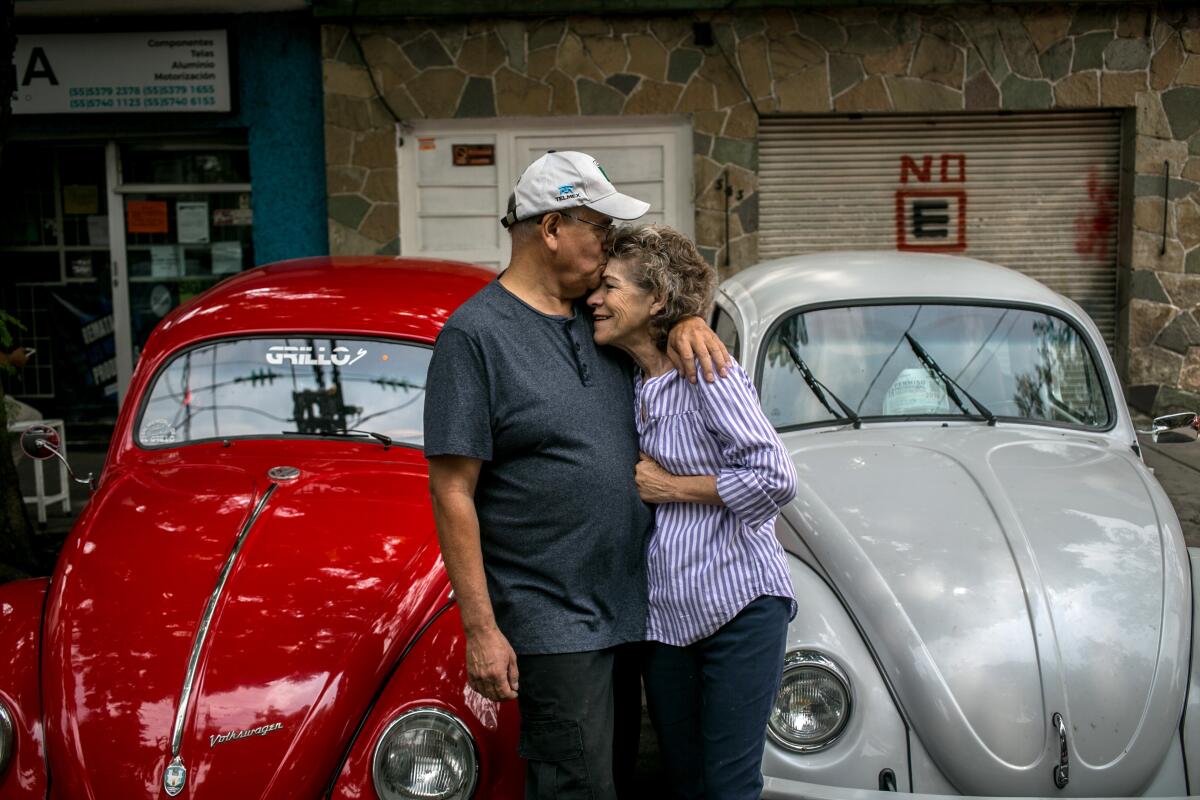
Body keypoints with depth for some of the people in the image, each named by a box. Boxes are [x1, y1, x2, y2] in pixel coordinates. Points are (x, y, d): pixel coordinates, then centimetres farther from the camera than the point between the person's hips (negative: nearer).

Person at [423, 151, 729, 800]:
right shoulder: (475, 335, -13)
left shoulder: (598, 316, 6)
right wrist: (481, 631, -17)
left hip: (633, 599, 7)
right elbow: (452, 492, -15)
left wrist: (688, 322, 0)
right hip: (552, 620, -7)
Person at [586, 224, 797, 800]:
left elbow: (775, 478, -19)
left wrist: (669, 486, -13)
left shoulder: (706, 370, -12)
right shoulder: (629, 381, 9)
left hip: (739, 604, -7)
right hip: (664, 611, 7)